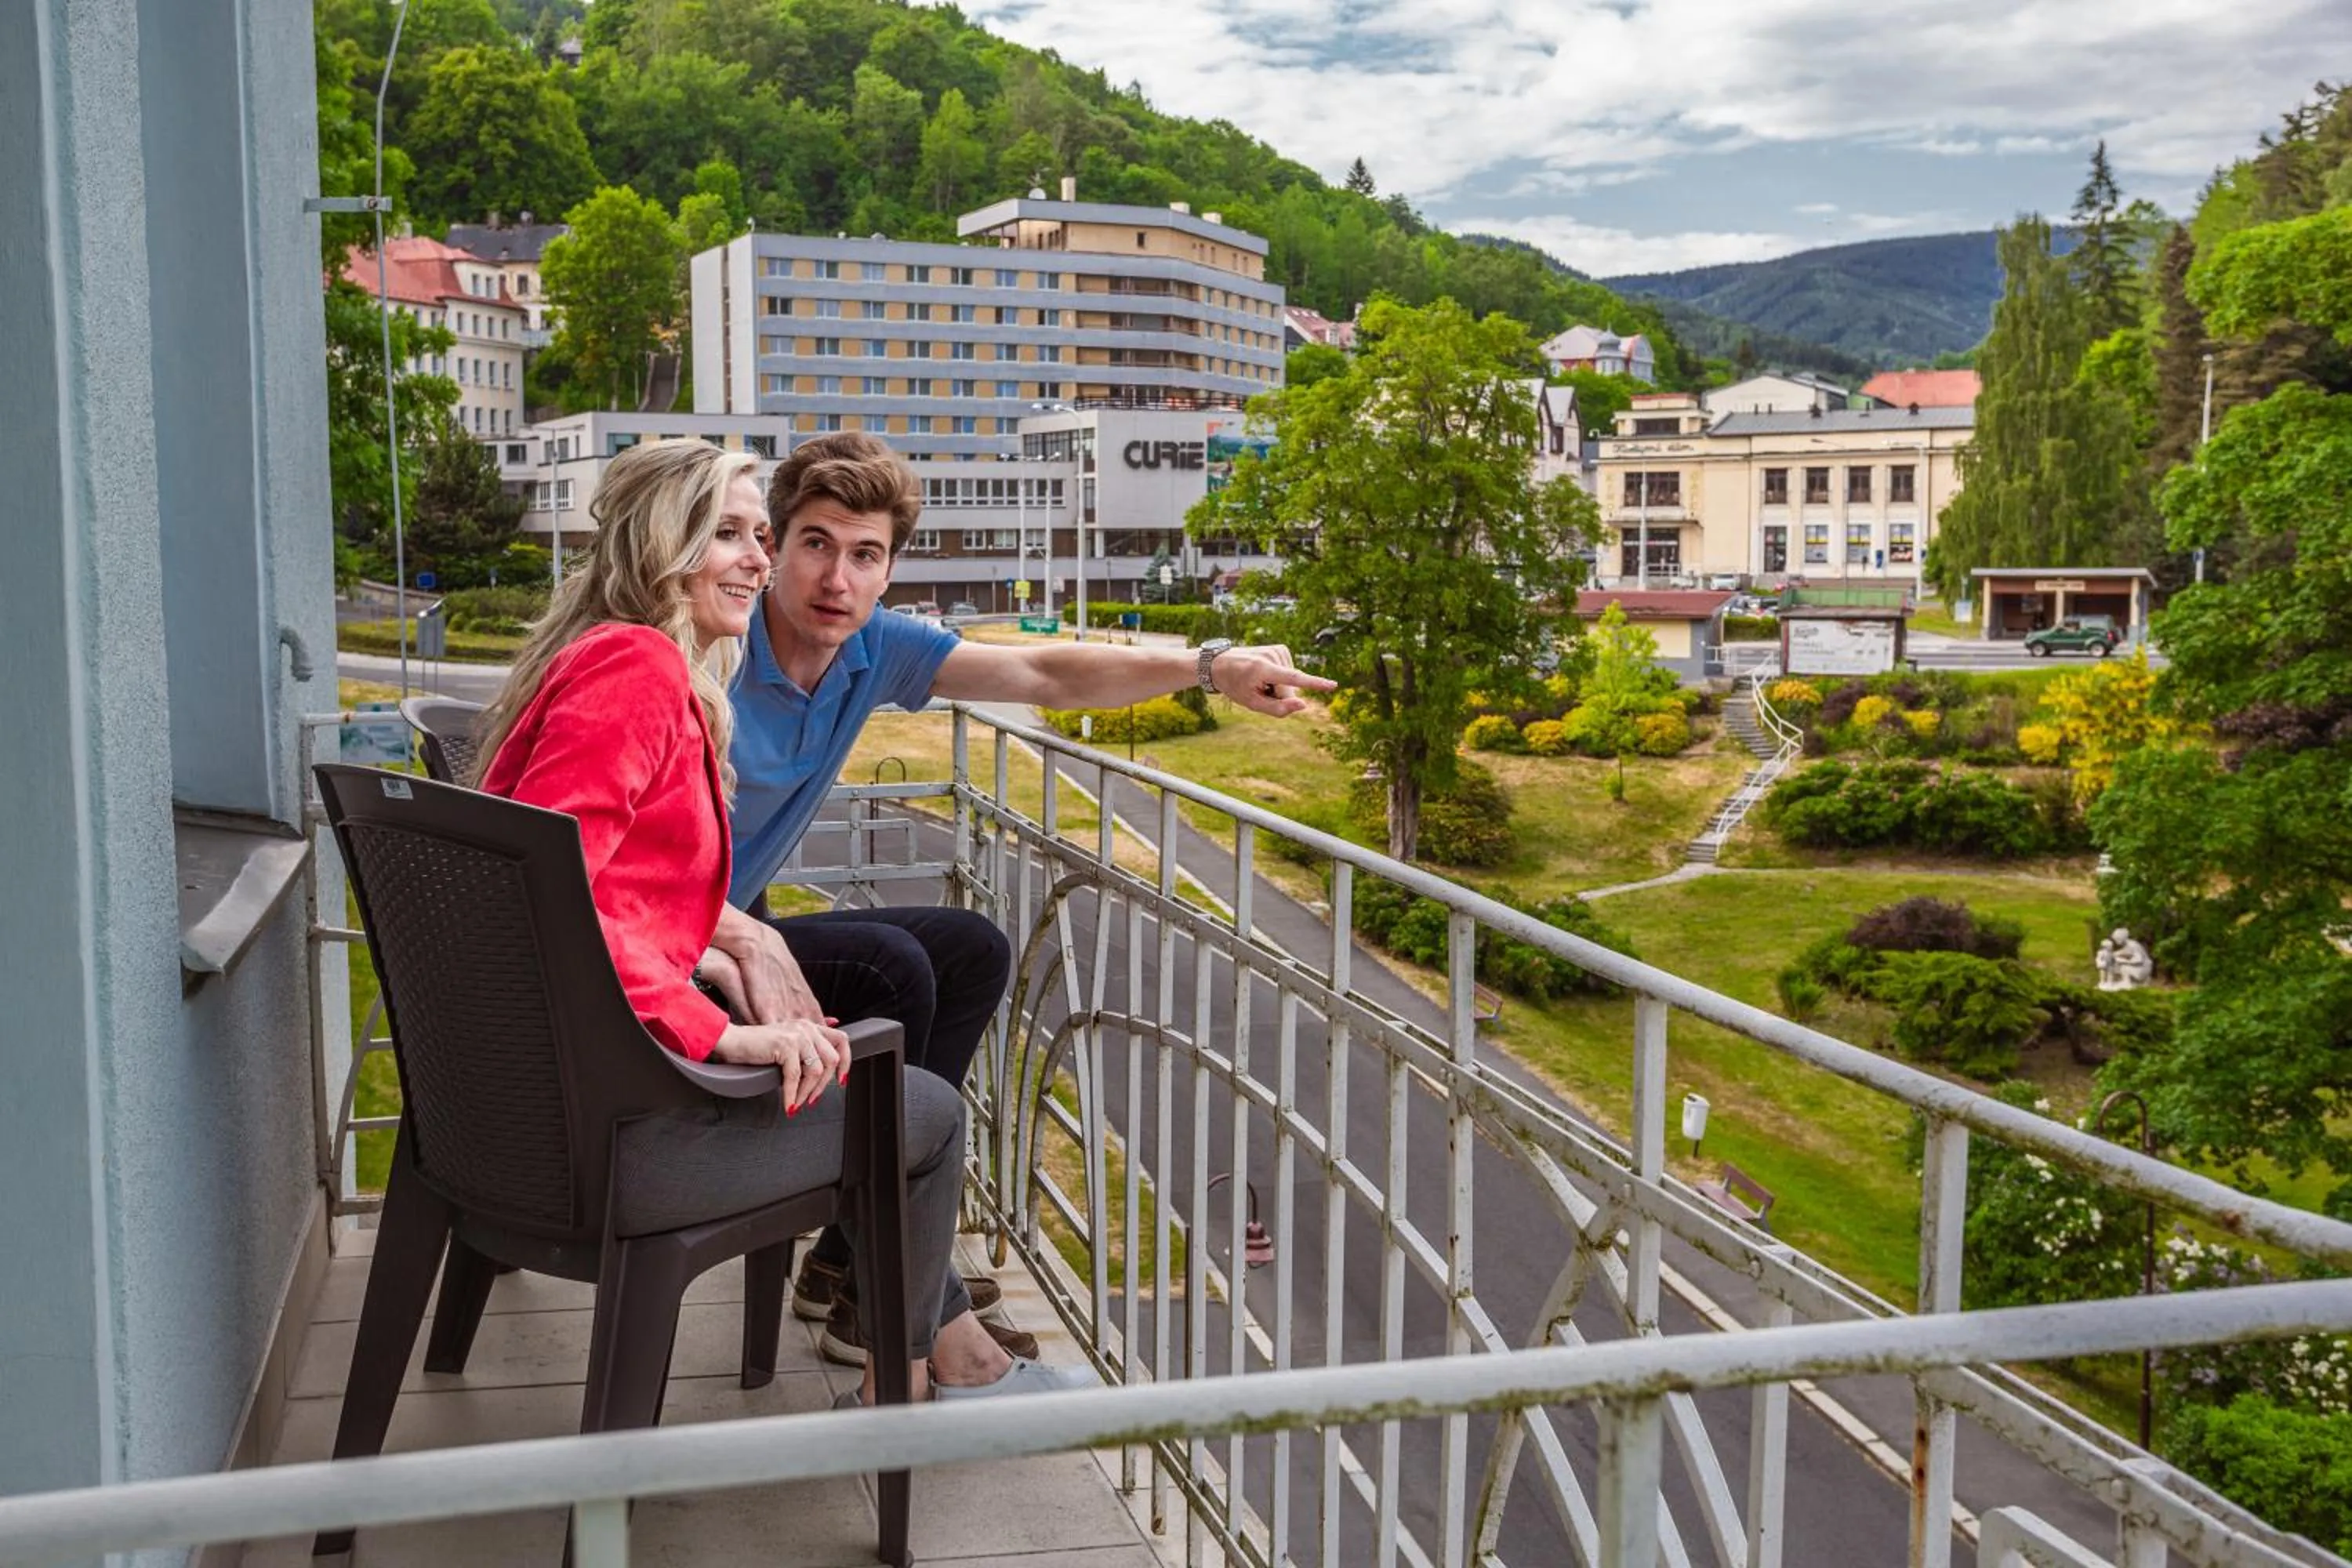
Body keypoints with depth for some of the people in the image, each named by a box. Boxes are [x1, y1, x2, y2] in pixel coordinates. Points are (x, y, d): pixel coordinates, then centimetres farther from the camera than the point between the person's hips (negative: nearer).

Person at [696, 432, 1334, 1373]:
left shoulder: (872, 651, -3)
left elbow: (1044, 674, -2)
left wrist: (1211, 667, -12)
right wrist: (747, 940, -46)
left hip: (739, 926, 9)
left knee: (972, 952, 7)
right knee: (888, 967, -26)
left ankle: (850, 1259, 6)